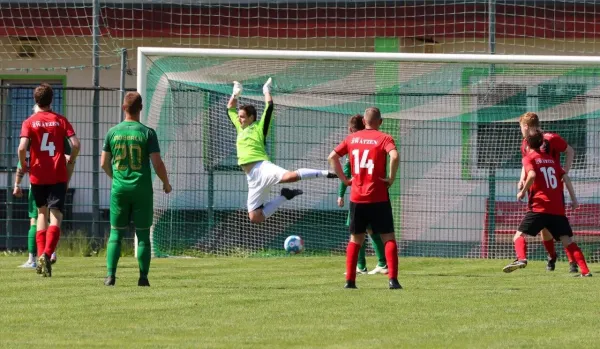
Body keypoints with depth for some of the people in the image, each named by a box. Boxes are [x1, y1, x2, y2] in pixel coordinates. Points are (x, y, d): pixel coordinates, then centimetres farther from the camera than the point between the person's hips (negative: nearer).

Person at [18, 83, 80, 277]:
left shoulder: (29, 122, -1)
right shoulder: (61, 120, 2)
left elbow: (22, 147, -14)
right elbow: (75, 144, -7)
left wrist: (23, 165, 3)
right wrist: (71, 161, 11)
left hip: (38, 174, 1)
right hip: (58, 175, -1)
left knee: (42, 212, 19)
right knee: (55, 216, -5)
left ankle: (40, 254, 11)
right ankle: (47, 253, -26)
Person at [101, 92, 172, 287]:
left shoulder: (113, 132, 1)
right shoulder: (147, 133, -7)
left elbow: (104, 163, 8)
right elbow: (157, 163, -8)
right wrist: (166, 183, 9)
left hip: (119, 189, 2)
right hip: (142, 190, -2)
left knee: (116, 233, 8)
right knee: (143, 234, 4)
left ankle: (110, 275, 0)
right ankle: (143, 277, 2)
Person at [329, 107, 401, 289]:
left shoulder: (352, 138, 8)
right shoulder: (384, 138, -5)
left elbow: (332, 157, 8)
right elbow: (394, 156, -24)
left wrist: (344, 179, 10)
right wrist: (391, 178, -12)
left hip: (356, 197, 4)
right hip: (378, 198, -4)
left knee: (355, 239, 15)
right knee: (388, 238, 2)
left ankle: (350, 280, 10)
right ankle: (393, 279, -9)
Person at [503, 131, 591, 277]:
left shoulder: (529, 158, 4)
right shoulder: (551, 158, 20)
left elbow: (532, 175, -15)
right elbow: (566, 178, 14)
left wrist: (522, 192, -3)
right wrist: (573, 199, 17)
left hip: (540, 206, -5)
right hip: (558, 209, 5)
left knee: (519, 235, -3)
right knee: (567, 240, 6)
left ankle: (521, 259, -32)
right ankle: (585, 270, -7)